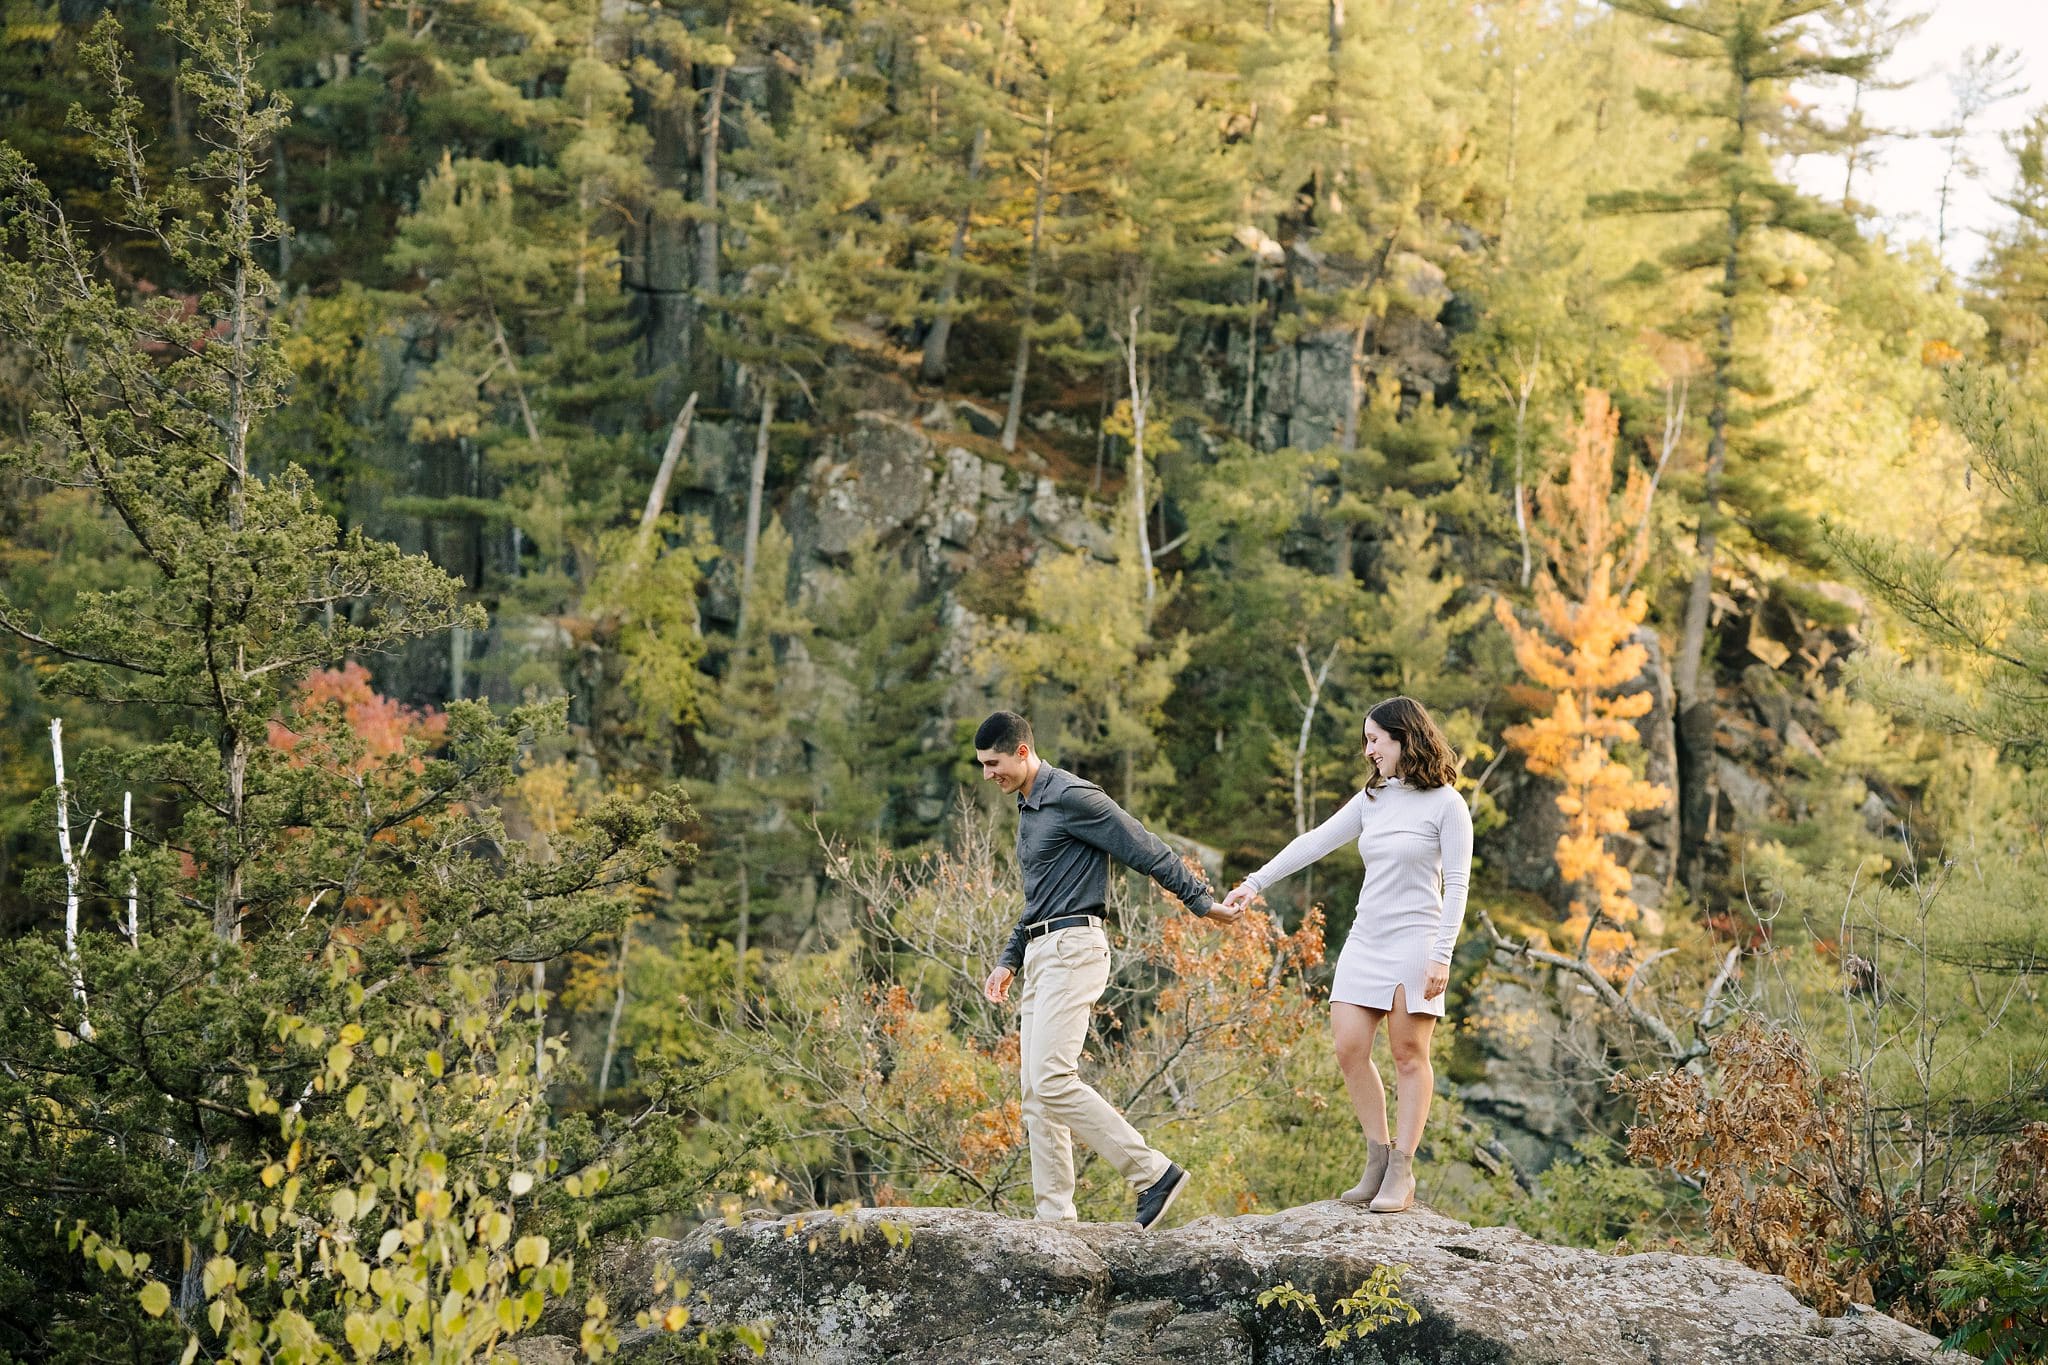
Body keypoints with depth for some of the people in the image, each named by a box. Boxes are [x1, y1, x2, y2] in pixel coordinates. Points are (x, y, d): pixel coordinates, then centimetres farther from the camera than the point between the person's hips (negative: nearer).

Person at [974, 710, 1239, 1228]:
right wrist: (1009, 960, 25)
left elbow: (1146, 850, -11)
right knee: (1036, 1090, 5)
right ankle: (1055, 1215, 5)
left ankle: (1153, 1173, -12)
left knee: (1052, 1079, -18)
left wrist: (1201, 900, -9)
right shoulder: (1027, 808, 19)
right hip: (1040, 952, 10)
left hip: (1072, 947, -10)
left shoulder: (1071, 797, -11)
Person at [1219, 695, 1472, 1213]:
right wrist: (1256, 882, 8)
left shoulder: (1445, 803, -5)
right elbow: (1316, 842, 13)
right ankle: (1378, 1158, 9)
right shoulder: (1372, 799, 12)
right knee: (1349, 1049, -1)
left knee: (1408, 1055, -3)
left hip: (1414, 941, -6)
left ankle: (1402, 1172, 1)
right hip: (1365, 941, 6)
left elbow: (1456, 885, -8)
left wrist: (1441, 956, -15)